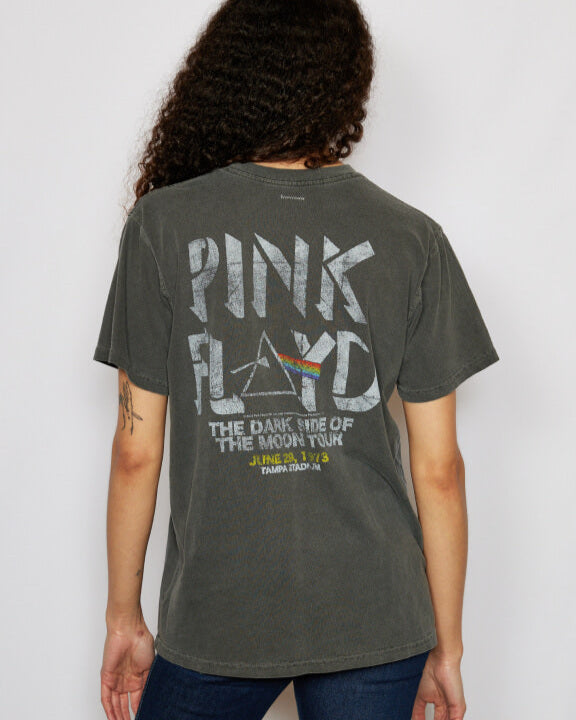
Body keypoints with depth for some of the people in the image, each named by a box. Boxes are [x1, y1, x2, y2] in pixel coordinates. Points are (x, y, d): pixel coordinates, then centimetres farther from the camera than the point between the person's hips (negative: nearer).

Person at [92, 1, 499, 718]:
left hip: (213, 621, -1)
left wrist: (123, 615, 9)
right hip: (376, 621, 1)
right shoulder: (412, 237, -4)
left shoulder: (161, 224, -7)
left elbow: (136, 452, -4)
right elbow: (439, 469, -2)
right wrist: (447, 646, 8)